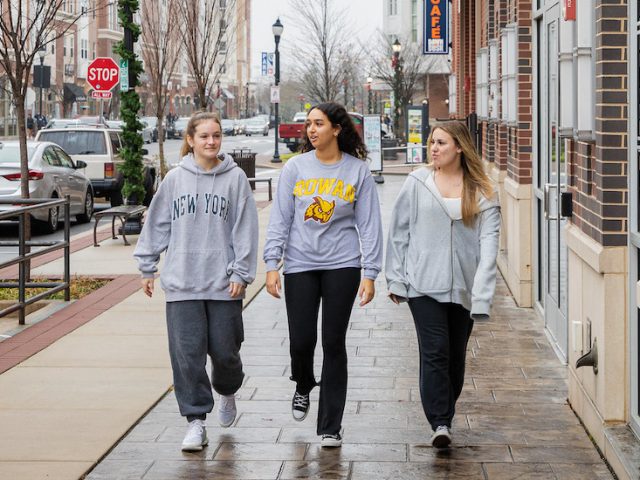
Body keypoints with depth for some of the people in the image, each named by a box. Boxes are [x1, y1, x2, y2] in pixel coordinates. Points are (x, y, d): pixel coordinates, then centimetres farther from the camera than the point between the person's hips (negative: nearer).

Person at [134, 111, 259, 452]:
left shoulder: (235, 178, 0)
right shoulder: (174, 179, 4)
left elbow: (245, 228, -1)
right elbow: (157, 224, 11)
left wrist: (241, 273, -6)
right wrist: (147, 267, 11)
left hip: (223, 283, -1)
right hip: (182, 283, 1)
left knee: (224, 351, 7)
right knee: (186, 353, -3)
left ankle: (227, 392, 39)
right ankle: (195, 421, 5)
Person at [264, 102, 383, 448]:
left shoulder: (358, 170, 2)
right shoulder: (295, 168, 4)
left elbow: (368, 224, 2)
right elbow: (280, 219, 4)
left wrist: (369, 273, -3)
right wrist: (272, 264, -3)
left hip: (342, 266, -1)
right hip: (300, 265, 1)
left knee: (334, 342, 0)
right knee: (301, 340, -2)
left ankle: (330, 427, 9)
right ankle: (303, 386, 35)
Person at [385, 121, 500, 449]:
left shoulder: (482, 193, 1)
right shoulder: (417, 183, 3)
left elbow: (488, 241, -6)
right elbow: (399, 232, 7)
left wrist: (482, 294, -16)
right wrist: (395, 280, 3)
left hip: (463, 287, 1)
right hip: (423, 285, -1)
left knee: (456, 355, 12)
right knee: (435, 351, -12)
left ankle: (444, 414, 30)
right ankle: (440, 424, -13)